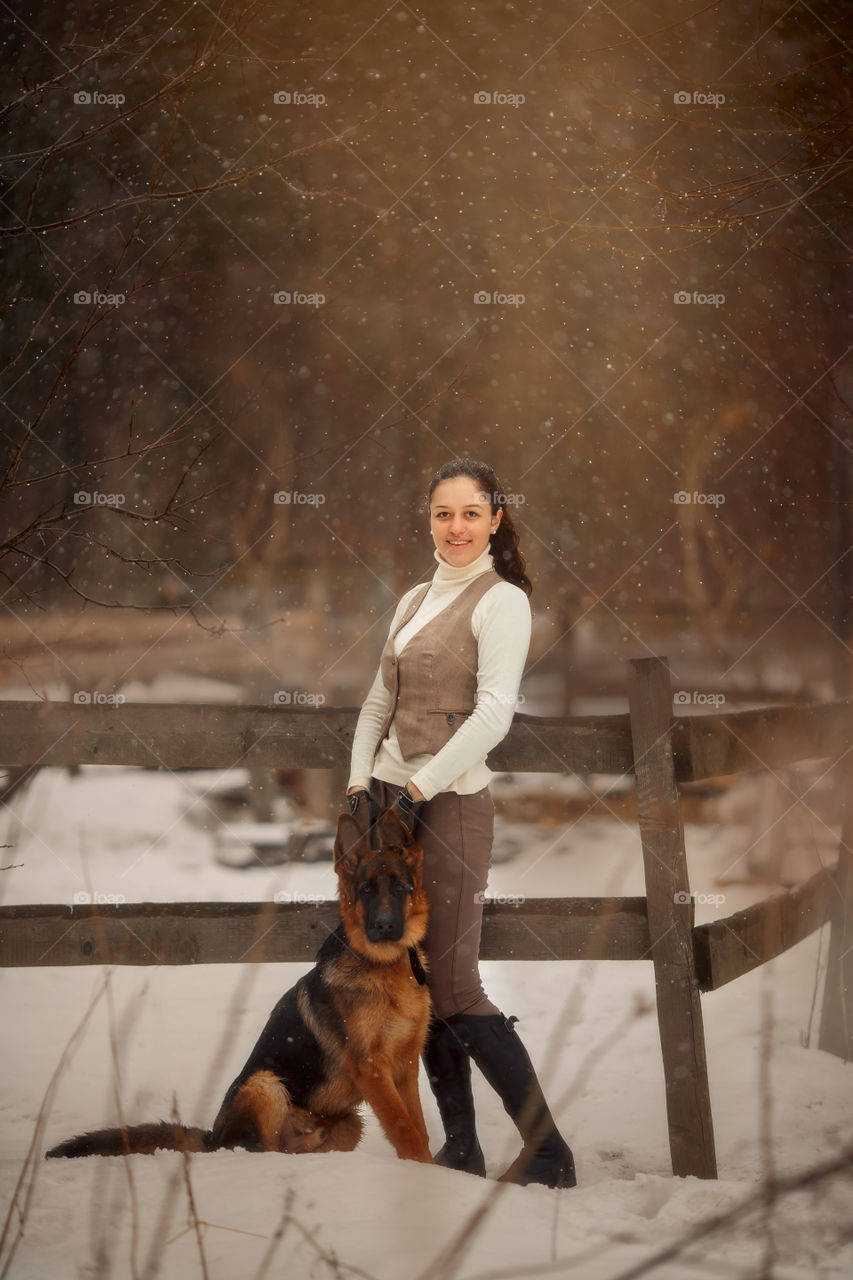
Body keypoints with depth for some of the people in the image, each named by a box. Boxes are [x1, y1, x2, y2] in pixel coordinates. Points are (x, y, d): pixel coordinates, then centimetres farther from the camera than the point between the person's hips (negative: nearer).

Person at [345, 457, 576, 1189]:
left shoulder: (501, 601, -5)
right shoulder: (414, 601, 17)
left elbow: (494, 713, -14)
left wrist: (422, 784, -17)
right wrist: (361, 778, 5)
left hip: (452, 803, -7)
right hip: (391, 801, 7)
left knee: (454, 989, -8)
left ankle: (548, 1152, 0)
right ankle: (461, 1148, 17)